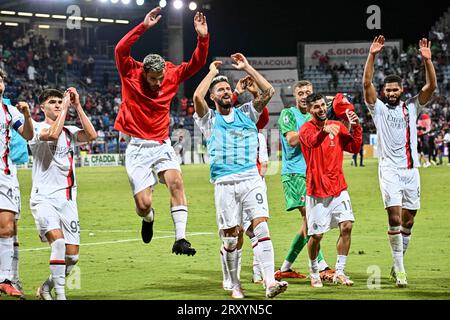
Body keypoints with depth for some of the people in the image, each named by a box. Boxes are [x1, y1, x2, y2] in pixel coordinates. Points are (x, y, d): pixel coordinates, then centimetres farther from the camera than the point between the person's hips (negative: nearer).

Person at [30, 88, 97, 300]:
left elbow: (91, 135, -5)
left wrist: (77, 106, -4)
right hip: (44, 198, -5)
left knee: (72, 256, 2)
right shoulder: (37, 128, 0)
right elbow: (52, 134, -22)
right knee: (58, 241, -28)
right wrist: (65, 108, -13)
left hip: (67, 200, 5)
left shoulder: (70, 132, 15)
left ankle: (46, 288, 25)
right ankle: (60, 295, -21)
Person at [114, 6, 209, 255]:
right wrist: (144, 27, -31)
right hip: (138, 148, -3)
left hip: (162, 146, 3)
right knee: (143, 204, -8)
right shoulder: (131, 75, -7)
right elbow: (121, 50, -22)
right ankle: (148, 218, 32)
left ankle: (180, 239, -25)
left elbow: (196, 63, 1)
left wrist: (203, 37, -15)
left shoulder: (171, 76, 2)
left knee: (176, 181, -24)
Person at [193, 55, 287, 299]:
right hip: (225, 184, -1)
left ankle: (270, 283, -24)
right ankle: (235, 286, 15)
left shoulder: (246, 113, 17)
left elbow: (268, 91, 6)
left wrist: (246, 68, 8)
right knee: (230, 237, 2)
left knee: (260, 226, -14)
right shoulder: (209, 119, 11)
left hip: (251, 179, 1)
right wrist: (212, 72, 5)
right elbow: (198, 97, -9)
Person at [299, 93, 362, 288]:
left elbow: (354, 148, 5)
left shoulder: (337, 127, 8)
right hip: (317, 189, -4)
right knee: (316, 234, -1)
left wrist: (356, 127, -9)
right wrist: (324, 131, -51)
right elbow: (313, 141, -30)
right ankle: (314, 272, 21)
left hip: (338, 187, 4)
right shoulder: (306, 129, -7)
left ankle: (339, 272, 0)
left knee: (346, 226, -10)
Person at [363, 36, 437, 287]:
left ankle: (398, 265, 19)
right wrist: (372, 56, -17)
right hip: (390, 169, -3)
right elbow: (367, 83, -7)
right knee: (395, 217, -13)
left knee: (408, 220, 6)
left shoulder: (412, 107, 11)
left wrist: (427, 59, -13)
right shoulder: (379, 108, 5)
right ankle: (399, 269, -11)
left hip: (411, 169, 3)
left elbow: (431, 86, -1)